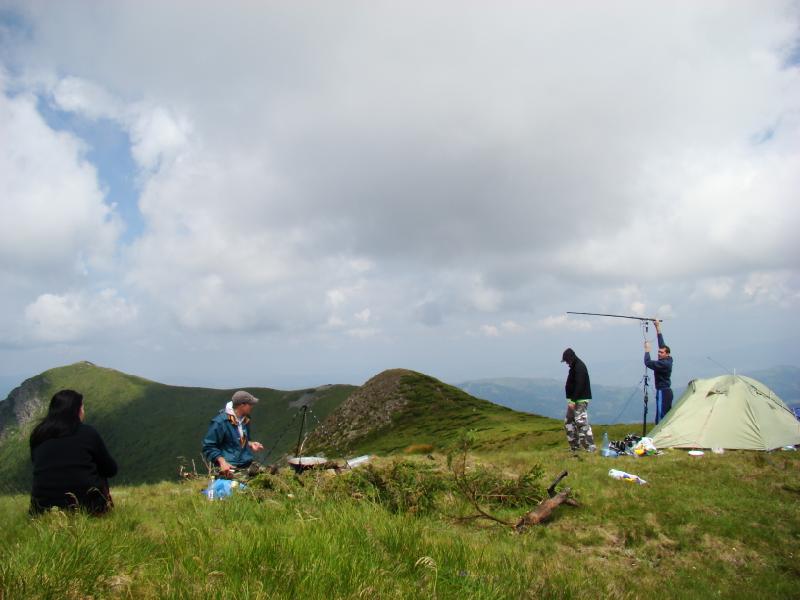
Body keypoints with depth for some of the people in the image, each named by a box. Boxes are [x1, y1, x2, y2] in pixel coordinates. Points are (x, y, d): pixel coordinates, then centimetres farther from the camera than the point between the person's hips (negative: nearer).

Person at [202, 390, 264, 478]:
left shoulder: (245, 420, 14)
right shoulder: (220, 422, -10)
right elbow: (208, 447, -7)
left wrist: (251, 444, 10)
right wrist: (222, 461, -19)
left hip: (248, 466, 6)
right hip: (230, 468, -6)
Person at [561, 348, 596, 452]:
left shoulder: (579, 367, -16)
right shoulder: (574, 367, 15)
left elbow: (579, 385, -23)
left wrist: (573, 401, -24)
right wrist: (571, 400, 15)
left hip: (580, 400, -11)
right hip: (574, 399, 11)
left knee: (581, 422, -14)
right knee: (568, 422, 13)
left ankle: (590, 446, -11)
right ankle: (575, 446, 19)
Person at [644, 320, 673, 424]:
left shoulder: (664, 363, -19)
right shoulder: (668, 360, 7)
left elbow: (648, 363, -24)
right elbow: (662, 344, 13)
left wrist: (647, 349, -11)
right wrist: (658, 327, 16)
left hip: (662, 392, -10)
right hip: (667, 391, 10)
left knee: (661, 416, -11)